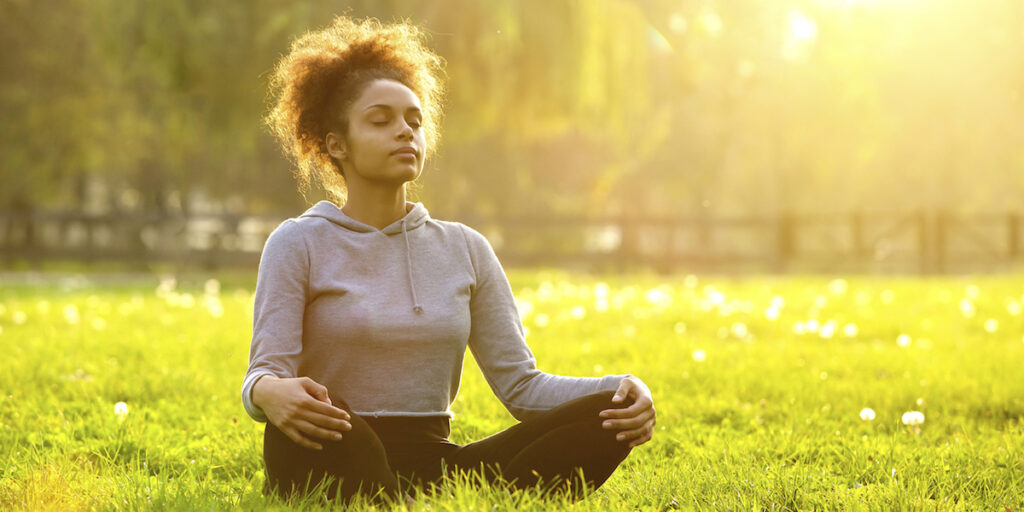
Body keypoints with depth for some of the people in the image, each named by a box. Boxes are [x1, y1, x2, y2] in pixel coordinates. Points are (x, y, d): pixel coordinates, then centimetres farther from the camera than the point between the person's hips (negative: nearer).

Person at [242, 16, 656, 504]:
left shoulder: (465, 249, 14)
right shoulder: (300, 243, 3)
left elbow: (520, 382, 8)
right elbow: (265, 374, -7)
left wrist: (621, 390, -11)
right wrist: (269, 393, -34)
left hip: (434, 467, 4)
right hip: (336, 463, -4)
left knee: (606, 414, -19)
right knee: (303, 417, -39)